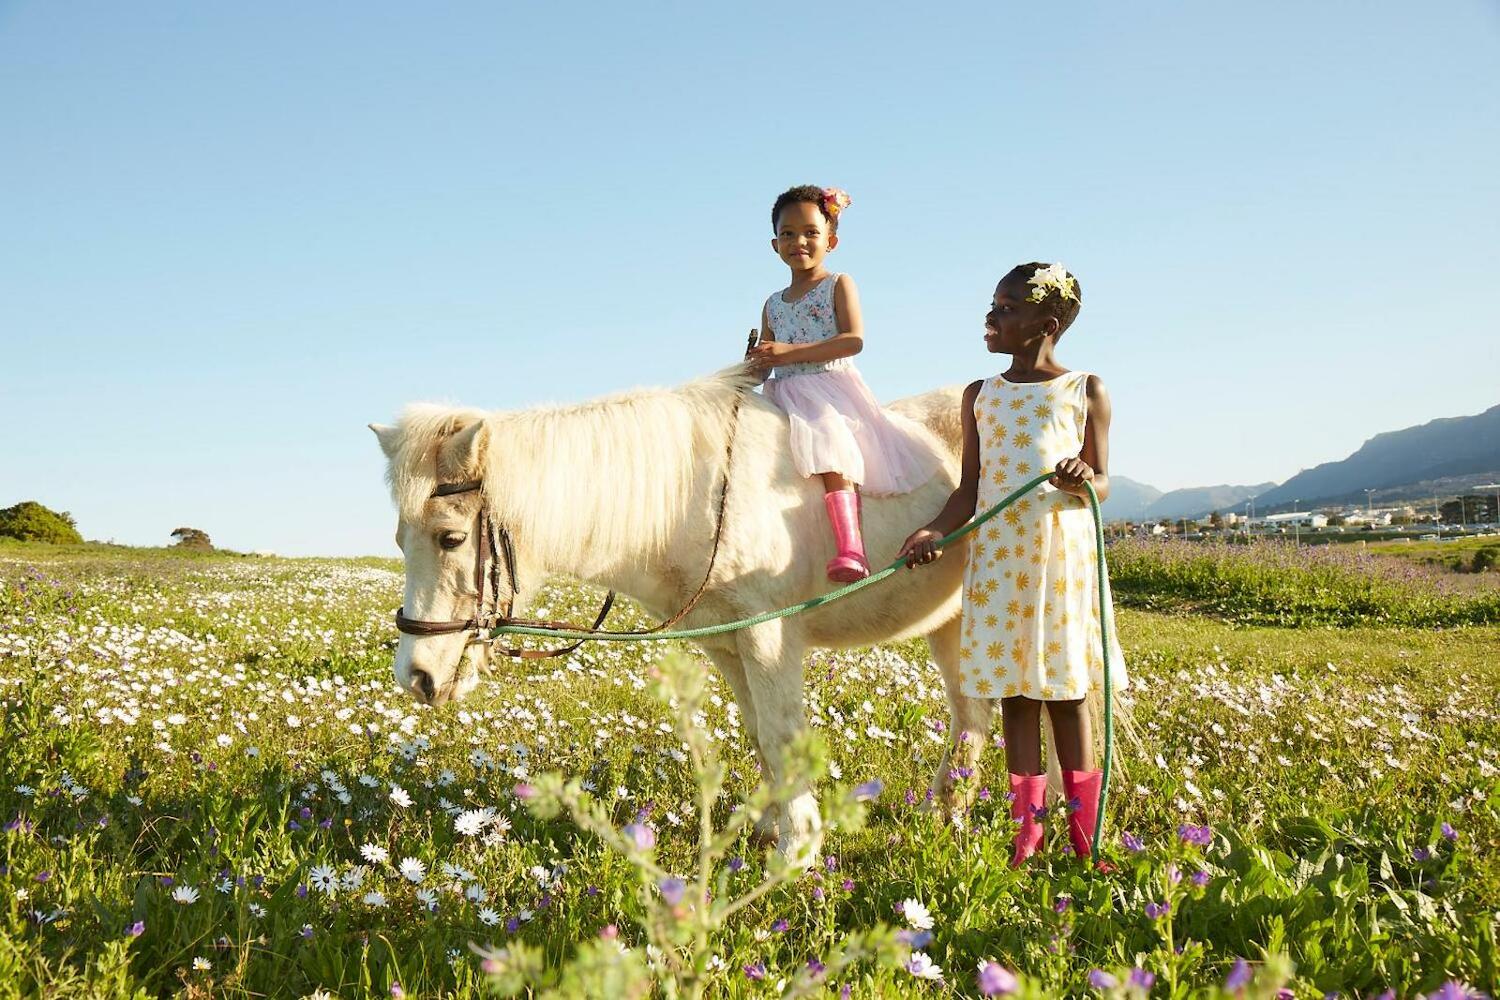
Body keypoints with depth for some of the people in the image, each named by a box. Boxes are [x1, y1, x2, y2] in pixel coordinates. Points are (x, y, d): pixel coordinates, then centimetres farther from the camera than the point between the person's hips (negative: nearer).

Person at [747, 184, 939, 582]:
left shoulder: (839, 285, 5)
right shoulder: (773, 304, 20)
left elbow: (854, 340, -11)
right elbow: (765, 365, 20)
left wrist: (792, 352, -18)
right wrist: (757, 361, -8)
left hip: (832, 390, -7)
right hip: (785, 396, 7)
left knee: (830, 446, -28)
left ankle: (851, 549, -40)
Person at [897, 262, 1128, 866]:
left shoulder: (1086, 392, 3)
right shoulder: (981, 396, 10)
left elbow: (1102, 487, 3)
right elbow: (970, 488, 7)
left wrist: (1083, 481, -20)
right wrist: (935, 532, -10)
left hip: (1064, 551, -2)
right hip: (998, 556, 2)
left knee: (1066, 691, 3)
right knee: (1014, 692, 5)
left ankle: (1085, 837, 14)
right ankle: (1027, 834, 14)